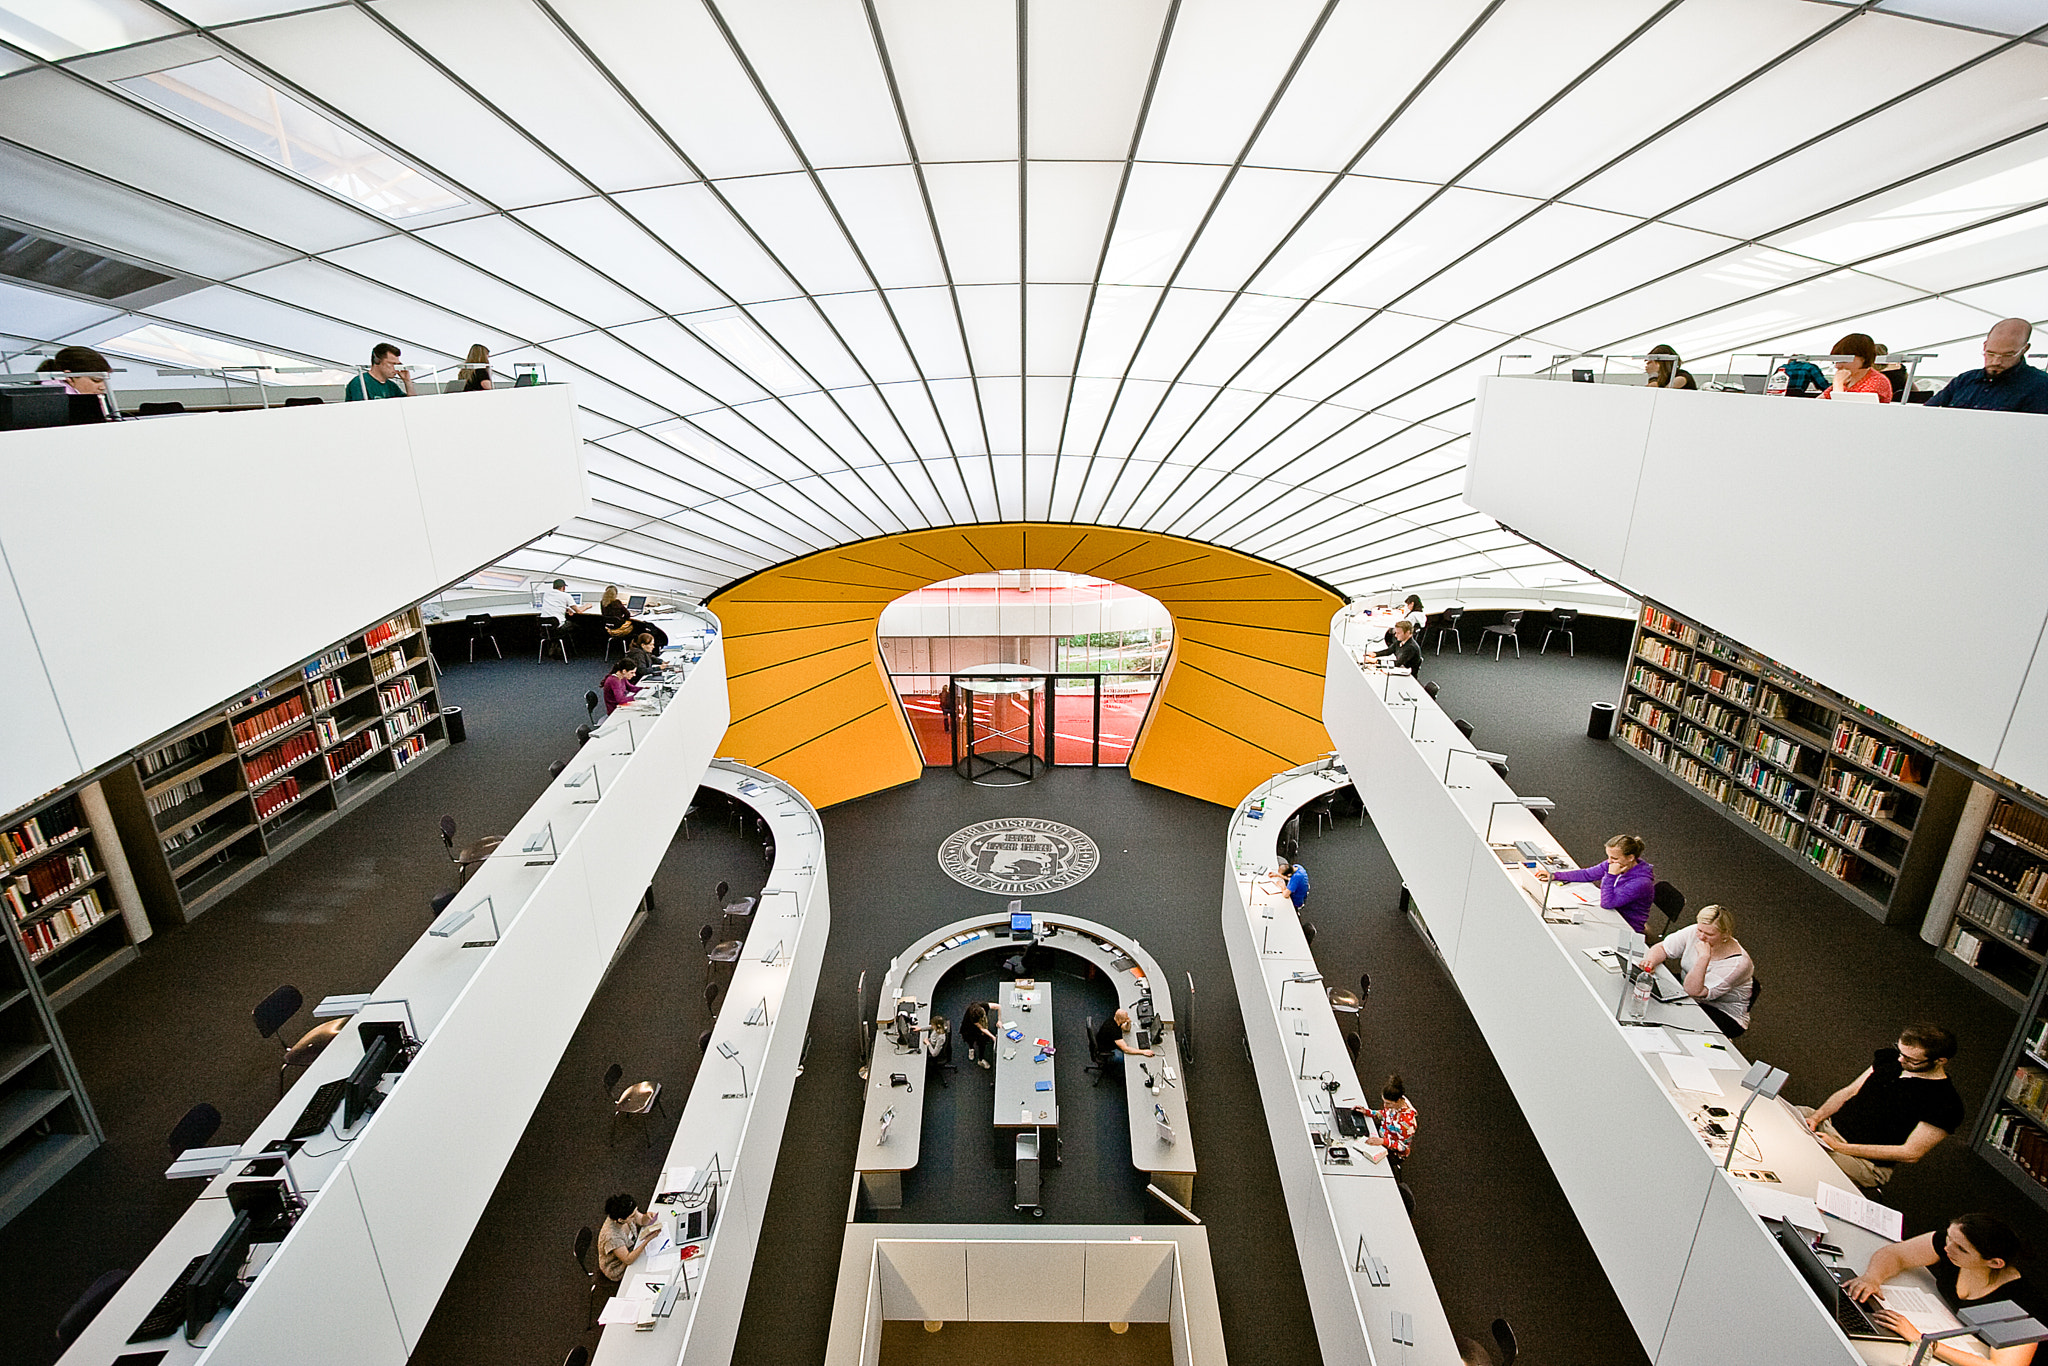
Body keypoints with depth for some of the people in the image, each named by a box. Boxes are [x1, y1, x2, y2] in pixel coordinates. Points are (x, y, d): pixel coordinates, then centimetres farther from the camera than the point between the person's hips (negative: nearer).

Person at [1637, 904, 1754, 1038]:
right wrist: (1650, 960, -28)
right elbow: (1661, 948, -5)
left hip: (1726, 1015, -6)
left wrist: (1704, 958, -40)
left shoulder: (1737, 963, -27)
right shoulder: (1694, 933, -13)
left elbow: (1694, 991, -32)